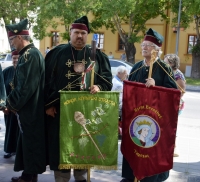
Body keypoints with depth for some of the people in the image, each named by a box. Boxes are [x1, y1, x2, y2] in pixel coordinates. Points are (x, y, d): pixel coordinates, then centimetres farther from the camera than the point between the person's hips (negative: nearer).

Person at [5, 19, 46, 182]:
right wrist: (13, 102, 13)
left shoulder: (29, 55, -19)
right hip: (31, 108, 10)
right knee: (28, 142, 17)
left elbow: (26, 86, -24)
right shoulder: (31, 53, 13)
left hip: (30, 111, -10)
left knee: (31, 143, 2)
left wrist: (11, 103, -11)